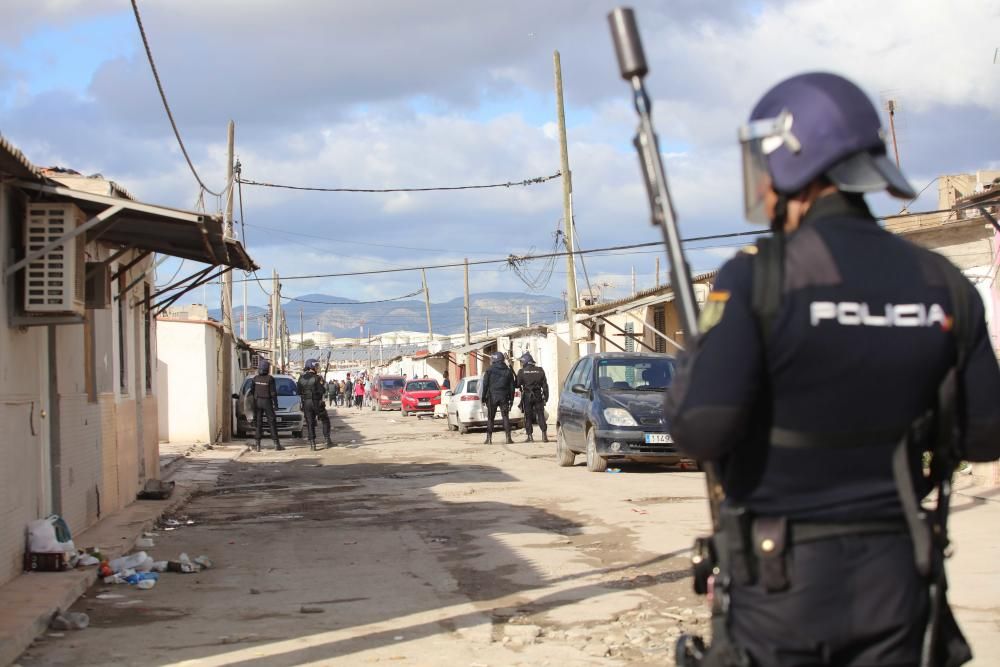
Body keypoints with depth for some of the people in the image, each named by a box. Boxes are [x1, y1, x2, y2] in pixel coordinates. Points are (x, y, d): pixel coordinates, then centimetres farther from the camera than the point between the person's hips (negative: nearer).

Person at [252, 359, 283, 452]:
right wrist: (275, 404, -4)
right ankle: (276, 444, 1)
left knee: (258, 423, 7)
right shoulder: (270, 378, -12)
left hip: (257, 402, 3)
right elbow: (273, 393, -11)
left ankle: (257, 444, 2)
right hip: (267, 402, -3)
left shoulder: (255, 378, -1)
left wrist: (253, 403, 14)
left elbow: (253, 392, 5)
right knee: (272, 423, 3)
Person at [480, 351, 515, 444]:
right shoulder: (508, 371, 6)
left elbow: (485, 384, -5)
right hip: (504, 397, 2)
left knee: (490, 418, 4)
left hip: (492, 397, -2)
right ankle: (508, 438, -3)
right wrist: (511, 399, 11)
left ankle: (489, 438, 2)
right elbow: (512, 386, 8)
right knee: (505, 417, 4)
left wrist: (483, 397, 1)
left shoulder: (489, 370, -4)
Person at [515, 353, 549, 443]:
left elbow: (517, 384, -2)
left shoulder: (522, 372, -5)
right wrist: (546, 397, 8)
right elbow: (545, 385, 4)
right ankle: (544, 435, -4)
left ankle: (530, 436, 3)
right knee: (540, 415, 4)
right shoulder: (540, 370, 4)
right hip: (538, 395, 2)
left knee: (528, 416, 5)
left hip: (527, 396, -2)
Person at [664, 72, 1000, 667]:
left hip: (781, 579, -4)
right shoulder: (943, 284, 0)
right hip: (894, 577, 4)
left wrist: (691, 368, 0)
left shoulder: (758, 278, -14)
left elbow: (701, 429, -20)